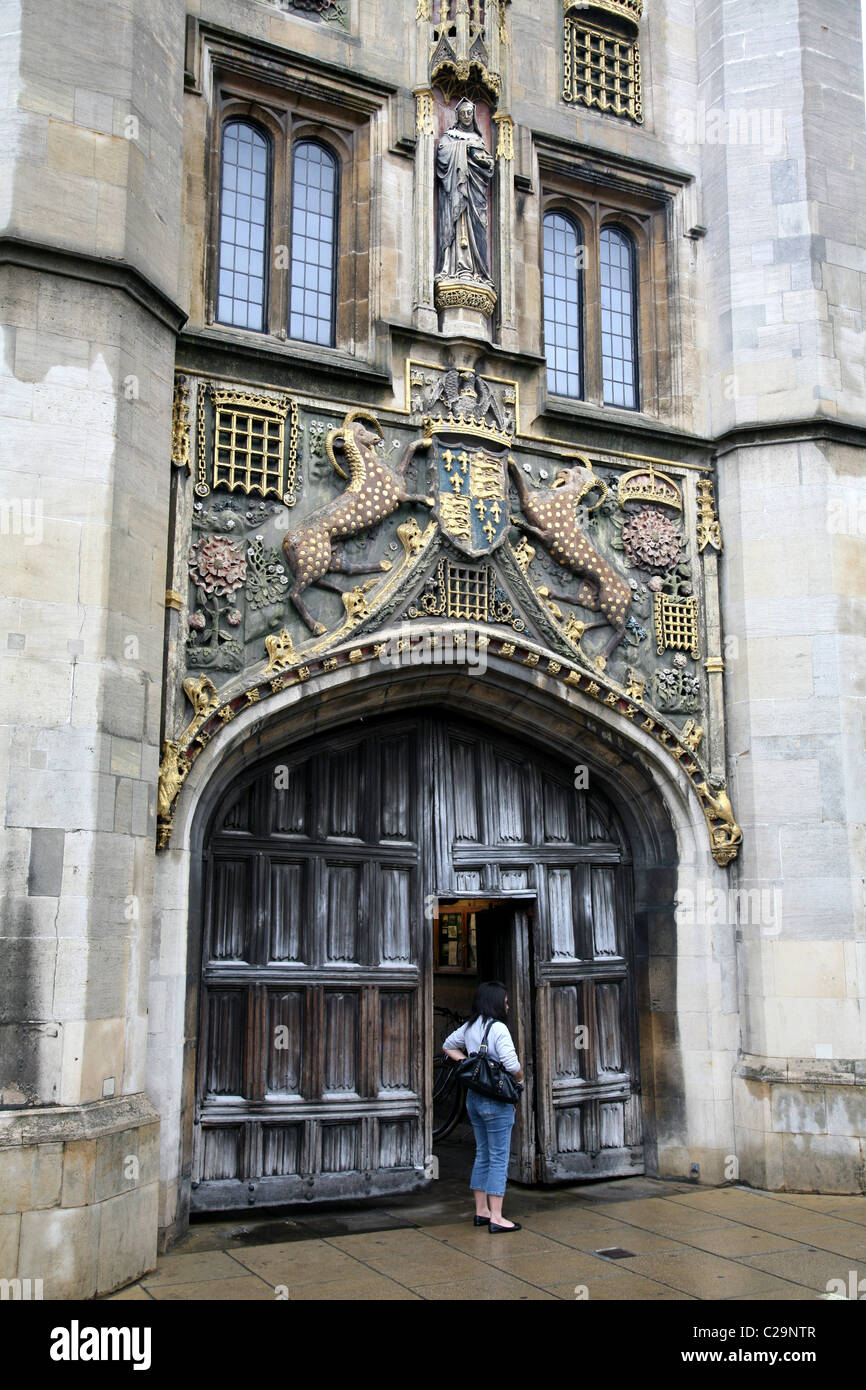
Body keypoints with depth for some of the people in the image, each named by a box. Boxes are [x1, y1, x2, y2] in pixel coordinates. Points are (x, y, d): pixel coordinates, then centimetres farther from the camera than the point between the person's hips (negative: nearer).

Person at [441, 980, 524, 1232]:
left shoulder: (469, 1027, 7)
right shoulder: (498, 1028, -17)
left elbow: (448, 1046, 23)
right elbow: (512, 1065, -23)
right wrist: (520, 1077, -3)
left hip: (474, 1098, 8)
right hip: (496, 1099, -8)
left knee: (482, 1155, 16)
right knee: (498, 1158, -2)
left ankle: (481, 1211, 24)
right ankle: (496, 1218, 0)